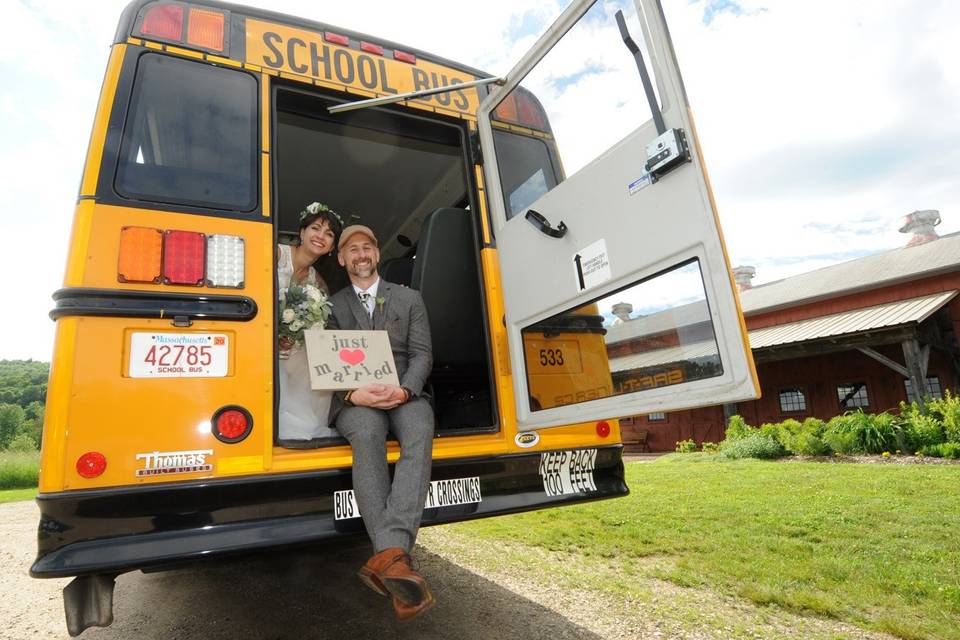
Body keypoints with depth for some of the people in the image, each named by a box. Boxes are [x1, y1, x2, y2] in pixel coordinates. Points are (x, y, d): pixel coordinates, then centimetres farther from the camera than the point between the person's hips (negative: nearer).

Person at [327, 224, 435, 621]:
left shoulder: (410, 299, 17)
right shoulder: (332, 305, 16)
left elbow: (422, 354, 6)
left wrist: (404, 389, -16)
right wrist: (353, 393, -18)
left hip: (403, 394, 1)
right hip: (354, 399, 0)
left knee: (419, 429, -36)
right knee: (368, 433, -37)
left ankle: (389, 555, -47)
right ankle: (394, 557, -45)